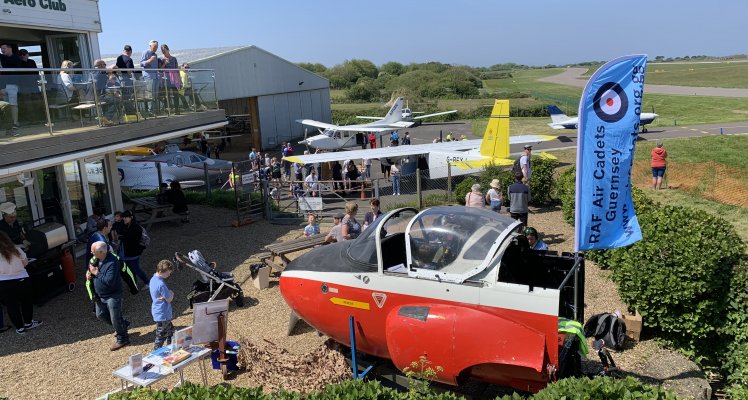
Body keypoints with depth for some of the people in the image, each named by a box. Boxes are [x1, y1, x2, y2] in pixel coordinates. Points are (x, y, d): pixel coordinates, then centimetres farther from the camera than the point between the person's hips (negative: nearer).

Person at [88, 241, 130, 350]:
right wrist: (89, 273, -7)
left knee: (115, 319, 3)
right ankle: (123, 324, 40)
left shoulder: (112, 262, -30)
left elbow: (109, 281, -34)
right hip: (100, 295, 9)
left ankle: (122, 339, 23)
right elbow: (91, 269, 17)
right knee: (100, 314, 22)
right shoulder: (95, 259, -3)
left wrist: (96, 273, -26)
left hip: (113, 296, -9)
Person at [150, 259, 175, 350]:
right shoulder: (161, 284, -29)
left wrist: (169, 293, -14)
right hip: (162, 315, -10)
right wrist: (171, 293, -1)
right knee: (161, 336, 5)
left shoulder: (153, 279, 1)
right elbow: (169, 299, -19)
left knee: (170, 330, 24)